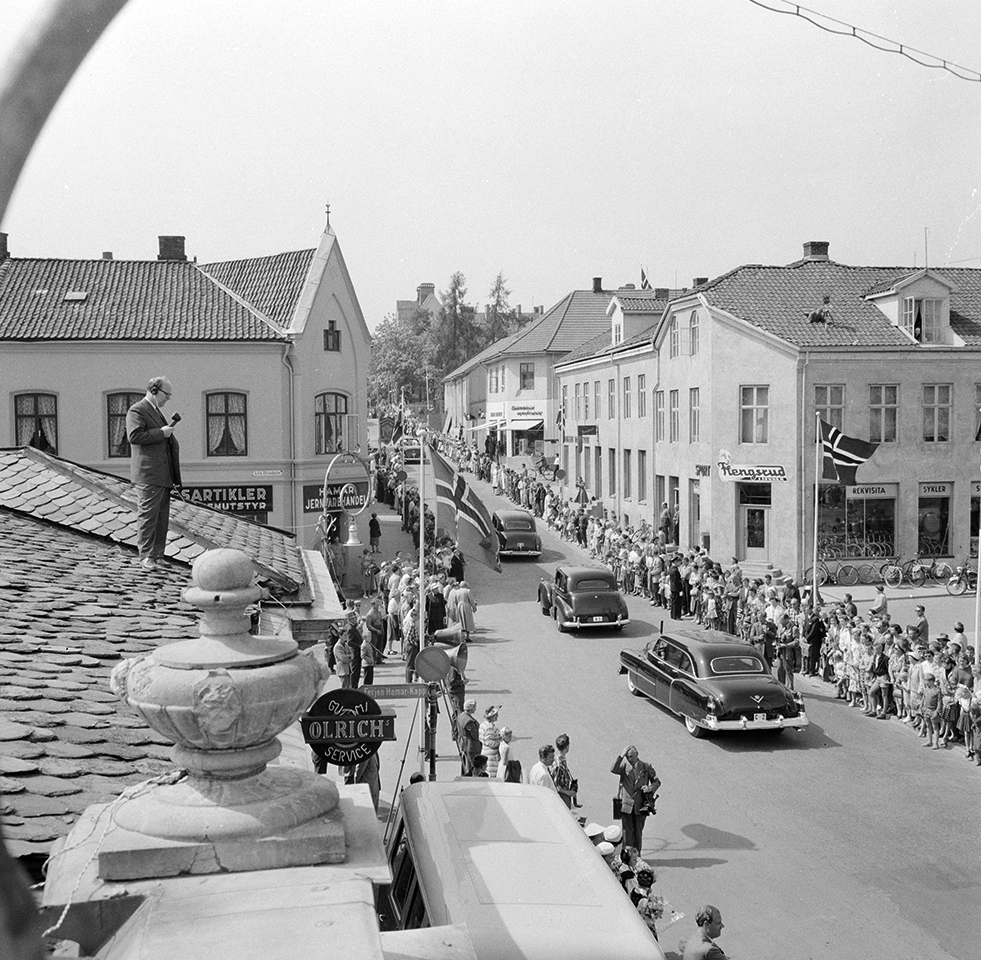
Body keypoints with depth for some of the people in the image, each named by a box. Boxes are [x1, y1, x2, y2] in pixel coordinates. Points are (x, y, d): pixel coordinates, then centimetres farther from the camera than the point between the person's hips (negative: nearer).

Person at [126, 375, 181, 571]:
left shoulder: (157, 411, 23)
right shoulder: (137, 411, -8)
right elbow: (134, 436, -23)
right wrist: (161, 433, -18)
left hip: (163, 474, 10)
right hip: (149, 474, -9)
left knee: (162, 518, 10)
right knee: (148, 516, -5)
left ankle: (158, 555, 15)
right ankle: (146, 557, -1)